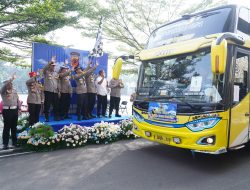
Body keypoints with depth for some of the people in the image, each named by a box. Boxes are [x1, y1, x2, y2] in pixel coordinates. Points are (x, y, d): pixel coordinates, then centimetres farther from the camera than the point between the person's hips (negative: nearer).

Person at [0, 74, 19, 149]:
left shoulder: (14, 91, 14)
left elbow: (17, 100, 16)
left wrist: (18, 108, 12)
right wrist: (12, 79, -26)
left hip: (15, 110, 5)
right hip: (7, 110, -5)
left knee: (14, 127, 11)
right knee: (7, 127, -3)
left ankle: (14, 142, 21)